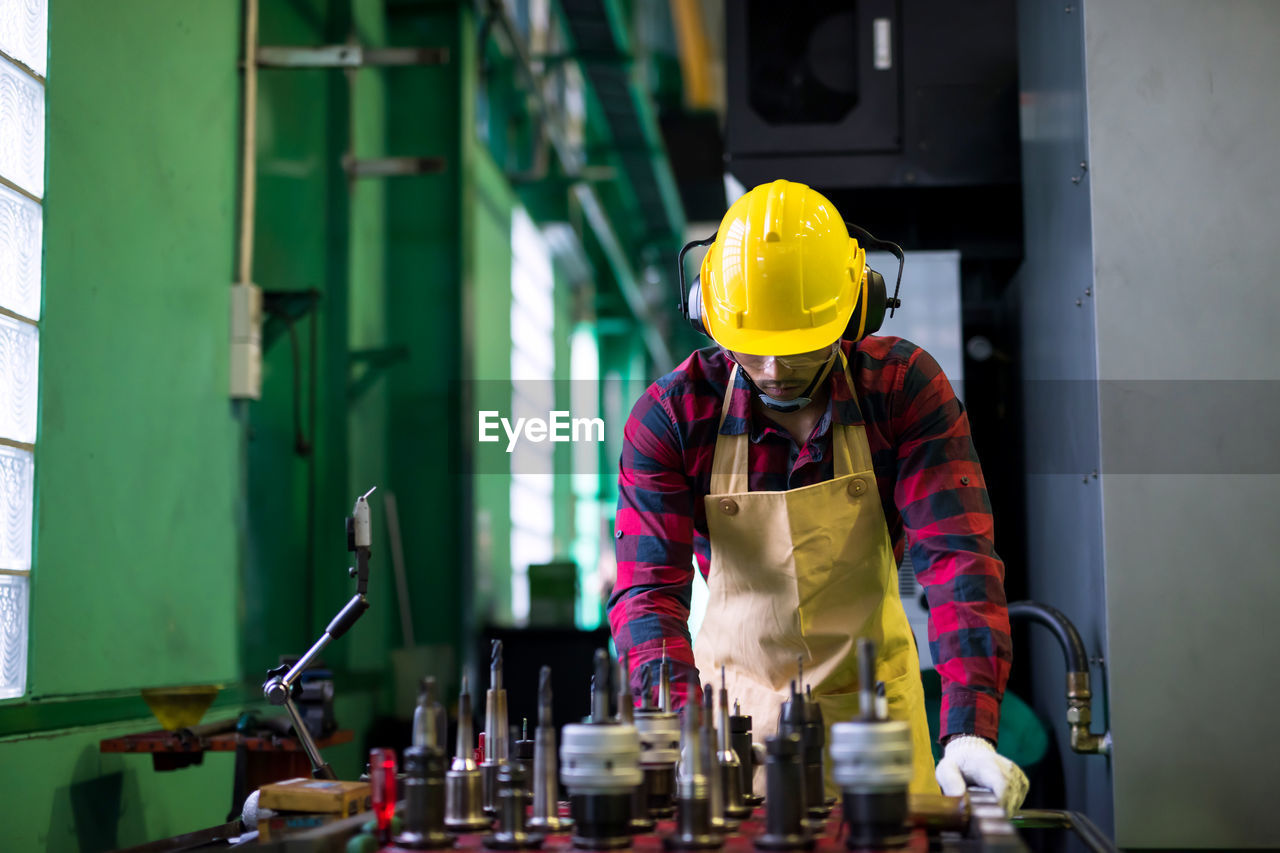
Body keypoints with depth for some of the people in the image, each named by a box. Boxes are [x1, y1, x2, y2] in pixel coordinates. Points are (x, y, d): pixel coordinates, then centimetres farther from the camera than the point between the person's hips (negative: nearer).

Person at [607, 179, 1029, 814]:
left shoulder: (905, 387, -15)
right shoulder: (671, 415, -15)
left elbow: (957, 556, -21)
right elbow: (648, 589, -20)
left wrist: (969, 731, -34)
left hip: (874, 698, 1)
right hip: (736, 706, 0)